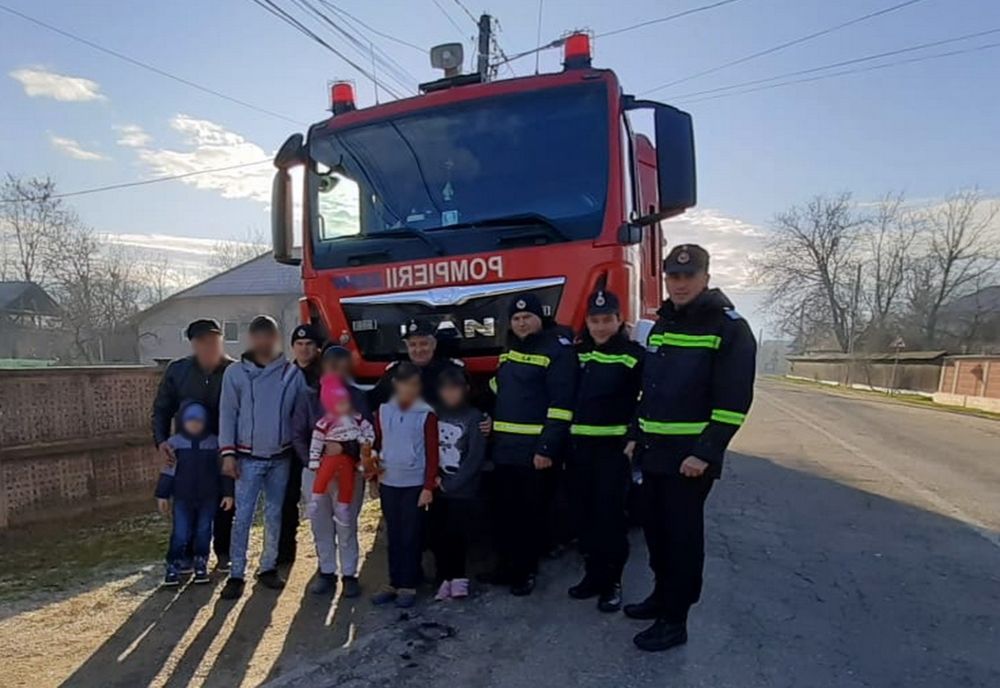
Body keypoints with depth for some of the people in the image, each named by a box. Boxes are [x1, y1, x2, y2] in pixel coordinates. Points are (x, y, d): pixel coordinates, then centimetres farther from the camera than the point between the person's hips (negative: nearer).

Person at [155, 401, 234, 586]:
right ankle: (173, 567, 16)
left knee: (204, 532, 10)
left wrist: (228, 493, -2)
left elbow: (223, 470, 0)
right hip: (182, 498, -1)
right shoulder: (174, 442, -4)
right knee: (180, 534, 1)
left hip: (208, 498, 1)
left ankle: (201, 565, 24)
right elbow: (168, 471, 1)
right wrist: (162, 495, 1)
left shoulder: (215, 443, -4)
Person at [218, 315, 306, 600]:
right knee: (242, 516, 0)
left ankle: (268, 568, 25)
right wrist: (227, 452, -9)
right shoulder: (236, 372, -3)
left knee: (274, 515, 11)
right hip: (248, 457, -2)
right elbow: (227, 414, -3)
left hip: (281, 457, 2)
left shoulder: (292, 373, -1)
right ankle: (236, 574, 10)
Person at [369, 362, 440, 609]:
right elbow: (376, 444, 12)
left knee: (410, 536, 4)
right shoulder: (383, 411, 3)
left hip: (415, 484, -3)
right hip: (388, 483, 4)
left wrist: (428, 487, -10)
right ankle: (394, 583, 23)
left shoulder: (426, 414, -8)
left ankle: (408, 586, 15)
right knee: (393, 536, 12)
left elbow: (432, 453, -8)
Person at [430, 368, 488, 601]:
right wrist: (433, 478, -7)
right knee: (437, 535, 3)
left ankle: (457, 577, 16)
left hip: (463, 490, -3)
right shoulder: (435, 415, 7)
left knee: (456, 534, -5)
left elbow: (475, 458, -9)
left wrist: (450, 484, -10)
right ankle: (445, 578, 19)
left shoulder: (475, 417, -4)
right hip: (437, 489, 3)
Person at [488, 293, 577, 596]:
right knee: (506, 510, 15)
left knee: (530, 513, 4)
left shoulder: (557, 350, -10)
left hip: (533, 450, -7)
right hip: (503, 448, 7)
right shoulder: (510, 350, 15)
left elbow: (561, 404, -16)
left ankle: (526, 570, 19)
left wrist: (547, 448, -19)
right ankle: (507, 564, 30)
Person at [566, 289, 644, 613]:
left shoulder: (633, 354, -4)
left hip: (614, 447, -5)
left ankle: (612, 582, 12)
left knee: (610, 515, -1)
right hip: (579, 446, 5)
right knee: (584, 513, 10)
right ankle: (593, 574, 24)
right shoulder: (577, 353, 11)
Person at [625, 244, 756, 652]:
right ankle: (662, 594, 35)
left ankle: (675, 620, 15)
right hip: (654, 451, 7)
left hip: (690, 456, -7)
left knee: (682, 535, 2)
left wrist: (706, 453, -20)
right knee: (655, 528, 16)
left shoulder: (729, 328, -10)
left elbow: (734, 400, -16)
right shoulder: (662, 326, 13)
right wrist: (636, 435, 16)